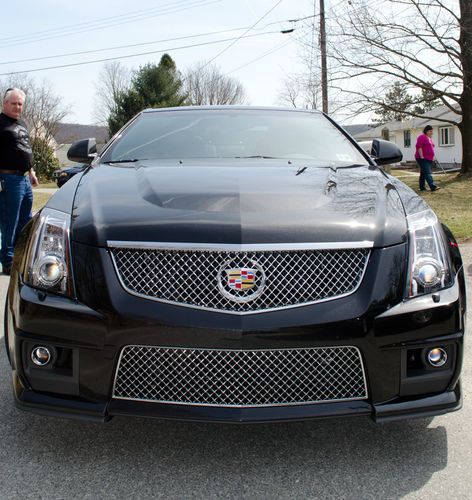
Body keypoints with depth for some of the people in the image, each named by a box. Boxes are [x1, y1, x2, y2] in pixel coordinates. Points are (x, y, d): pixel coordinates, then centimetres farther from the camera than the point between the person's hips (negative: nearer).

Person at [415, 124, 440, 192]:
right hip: (423, 159, -9)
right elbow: (418, 147, -17)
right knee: (428, 173, -16)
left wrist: (433, 156, 21)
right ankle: (433, 187, -25)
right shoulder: (422, 137, -9)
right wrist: (421, 156, -21)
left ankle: (422, 187, 15)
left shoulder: (430, 138, 20)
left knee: (423, 173, 12)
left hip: (429, 159, 9)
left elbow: (432, 148, 28)